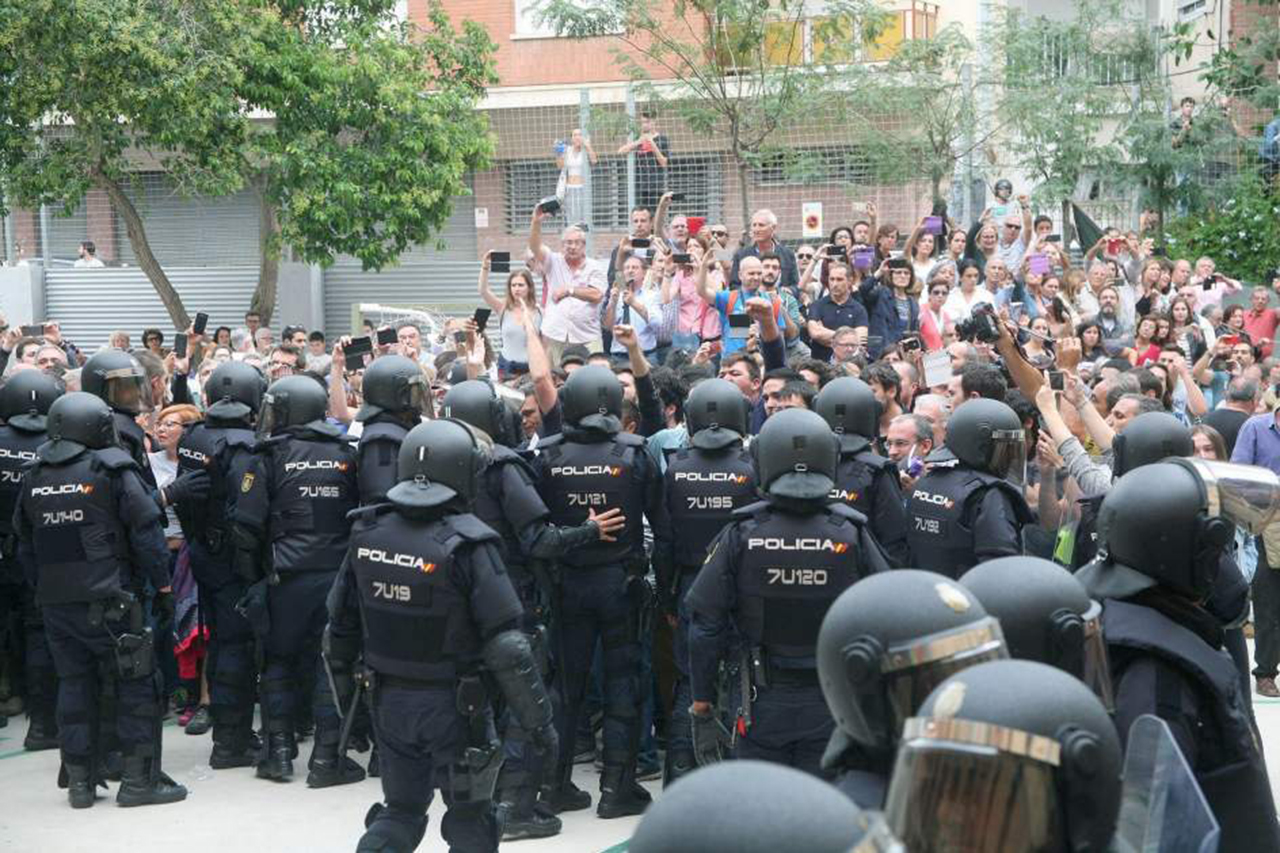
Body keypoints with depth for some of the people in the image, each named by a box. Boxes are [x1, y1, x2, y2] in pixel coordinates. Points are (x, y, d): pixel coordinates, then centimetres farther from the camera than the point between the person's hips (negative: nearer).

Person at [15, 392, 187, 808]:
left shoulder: (34, 478, 9)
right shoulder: (113, 470, -8)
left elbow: (25, 544, 14)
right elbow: (147, 535, -9)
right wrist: (163, 589, -2)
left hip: (55, 602, 6)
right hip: (108, 601, -5)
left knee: (74, 684, 12)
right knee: (136, 684, 2)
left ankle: (79, 780, 15)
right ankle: (138, 779, 2)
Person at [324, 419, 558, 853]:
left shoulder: (367, 534, -2)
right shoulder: (466, 544, -18)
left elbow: (340, 629, 6)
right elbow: (507, 648, -20)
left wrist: (346, 699, 19)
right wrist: (539, 720, -11)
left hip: (390, 700, 5)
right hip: (453, 704, -5)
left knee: (400, 810, 20)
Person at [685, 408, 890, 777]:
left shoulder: (741, 535, -9)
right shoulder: (852, 535, -9)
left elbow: (705, 627, -6)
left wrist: (702, 706, 3)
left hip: (764, 703, 0)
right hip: (832, 704, 0)